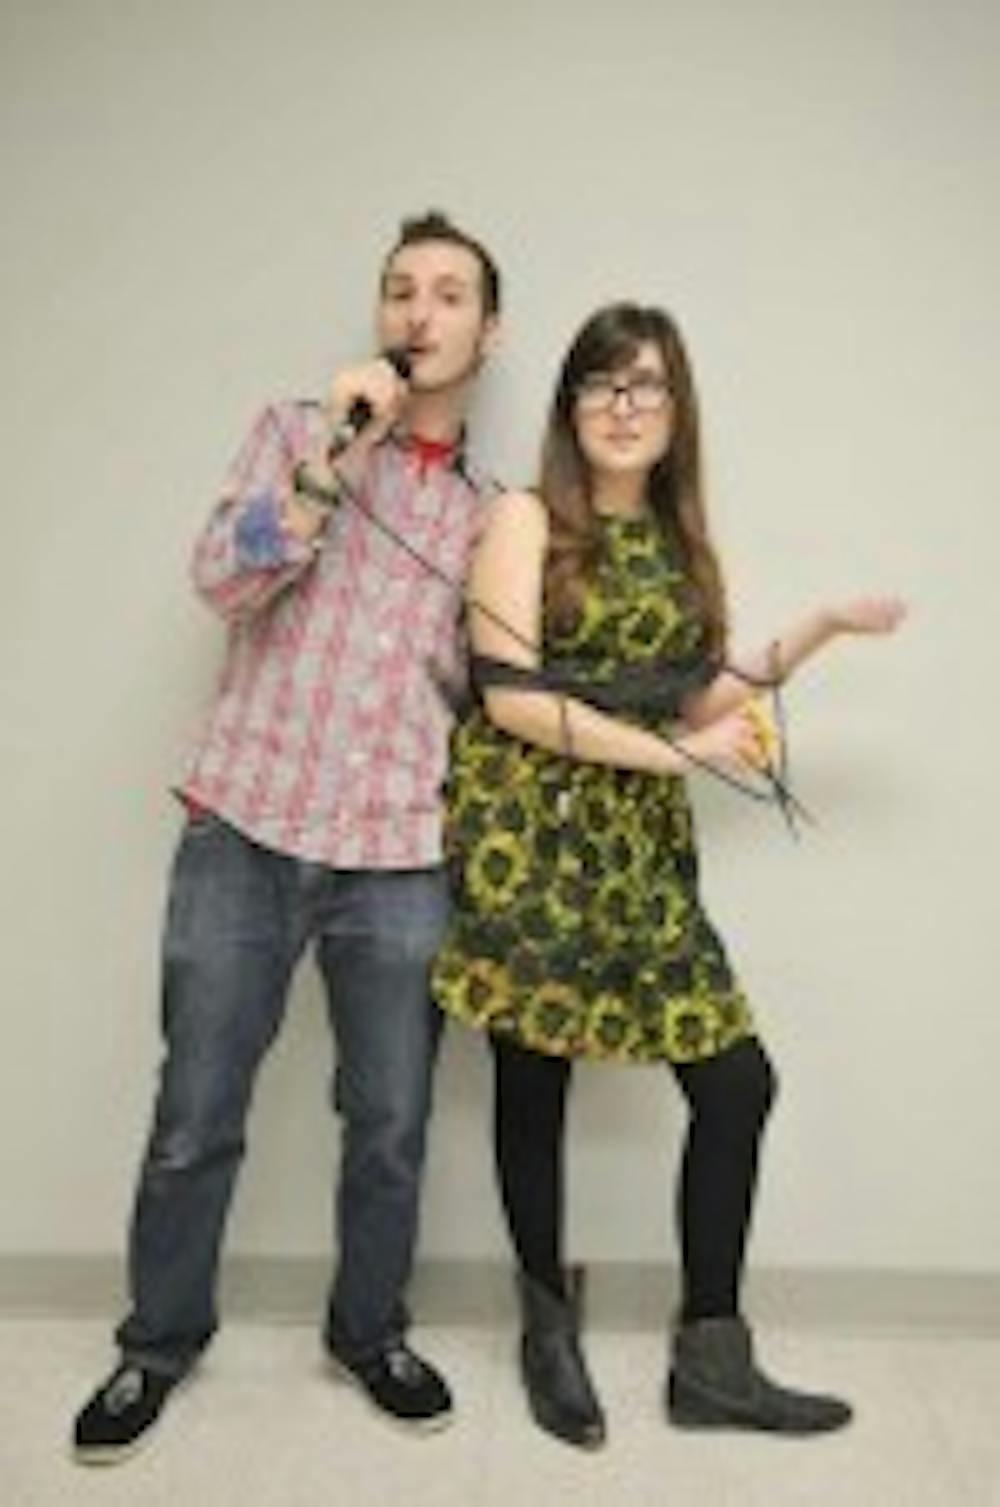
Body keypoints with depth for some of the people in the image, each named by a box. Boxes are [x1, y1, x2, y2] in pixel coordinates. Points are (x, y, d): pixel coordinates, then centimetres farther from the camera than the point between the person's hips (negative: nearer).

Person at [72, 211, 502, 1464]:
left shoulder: (491, 515, 13)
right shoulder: (295, 431, 7)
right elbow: (222, 582, -8)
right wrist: (332, 461, -16)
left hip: (398, 862, 2)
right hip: (242, 834, -1)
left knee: (390, 1125, 10)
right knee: (195, 1116, 8)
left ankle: (370, 1332, 34)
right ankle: (158, 1342, 31)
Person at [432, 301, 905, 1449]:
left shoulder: (678, 541, 15)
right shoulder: (527, 518, -3)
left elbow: (694, 702, 13)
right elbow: (509, 699, -13)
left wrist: (823, 628, 10)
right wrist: (680, 753, -12)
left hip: (641, 847, 6)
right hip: (531, 836, -6)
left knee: (736, 1082, 2)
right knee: (534, 1085, 4)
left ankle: (711, 1361, 17)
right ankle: (551, 1334, 28)